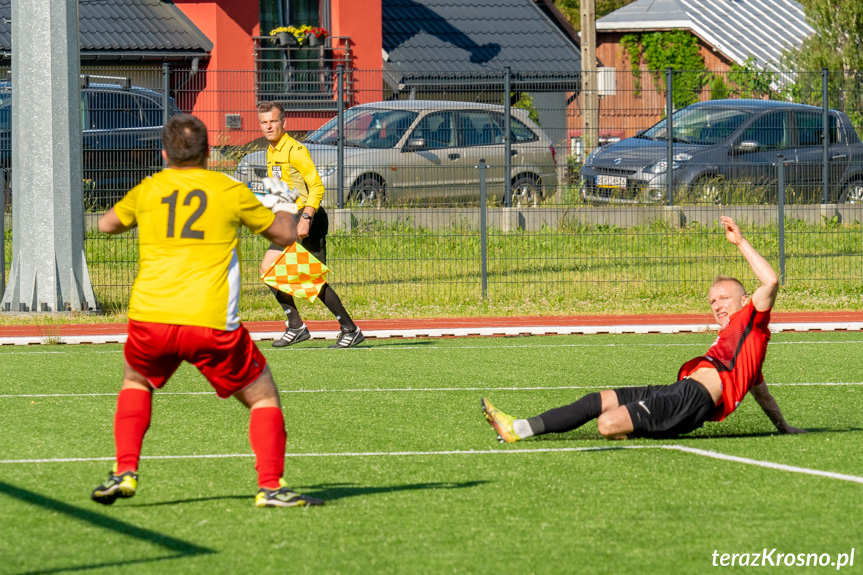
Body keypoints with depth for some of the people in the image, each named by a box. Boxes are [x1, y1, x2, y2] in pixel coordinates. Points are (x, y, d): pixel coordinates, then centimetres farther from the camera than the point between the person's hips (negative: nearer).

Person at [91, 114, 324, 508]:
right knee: (264, 397, 12)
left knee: (135, 383, 31)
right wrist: (284, 208, 39)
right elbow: (285, 235, 18)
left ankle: (125, 472, 17)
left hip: (149, 319, 2)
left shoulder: (148, 190, 11)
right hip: (211, 325, -2)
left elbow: (107, 224, 31)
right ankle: (270, 486, -2)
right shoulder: (230, 191, 6)